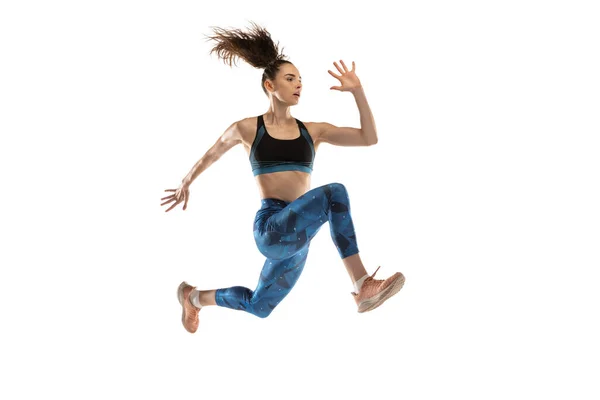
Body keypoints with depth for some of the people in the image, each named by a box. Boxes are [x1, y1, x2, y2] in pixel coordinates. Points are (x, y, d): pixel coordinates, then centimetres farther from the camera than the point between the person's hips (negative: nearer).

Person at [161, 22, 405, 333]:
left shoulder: (312, 131, 11)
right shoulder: (247, 129, 2)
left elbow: (369, 138, 4)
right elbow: (211, 154, 21)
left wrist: (357, 91, -3)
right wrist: (186, 184, 33)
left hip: (296, 233, 5)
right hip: (270, 228, -5)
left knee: (258, 306, 20)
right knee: (334, 193, -31)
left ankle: (192, 296, 45)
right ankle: (363, 288, -33)